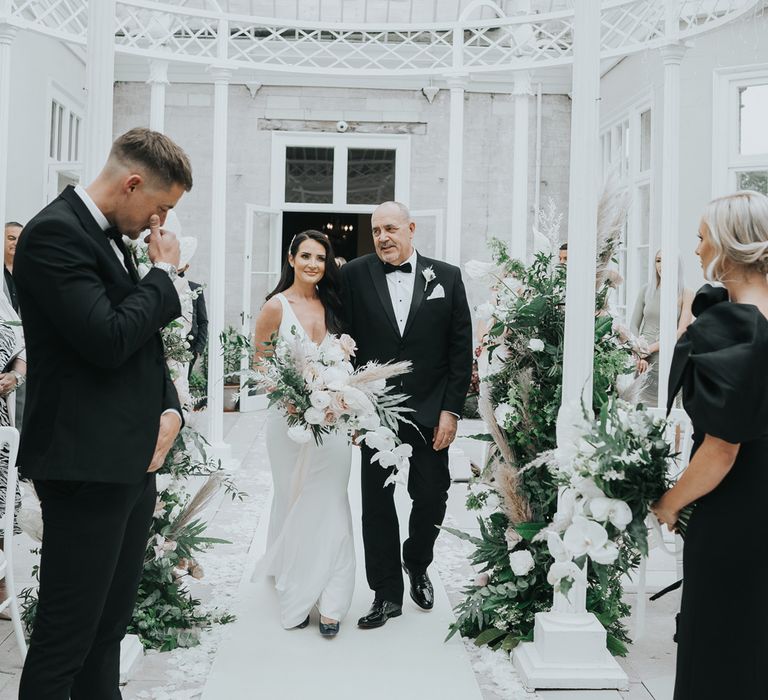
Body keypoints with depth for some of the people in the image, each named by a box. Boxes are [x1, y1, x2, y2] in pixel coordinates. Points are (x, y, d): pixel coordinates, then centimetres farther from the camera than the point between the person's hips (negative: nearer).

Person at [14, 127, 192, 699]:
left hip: (131, 464, 9)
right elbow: (109, 340, -24)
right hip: (86, 468, -9)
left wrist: (170, 409, 2)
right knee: (65, 639, 1)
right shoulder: (55, 233, -14)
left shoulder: (111, 237, 15)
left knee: (109, 628, 18)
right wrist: (164, 273, -9)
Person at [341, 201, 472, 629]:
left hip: (430, 412, 1)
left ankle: (417, 567, 37)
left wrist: (451, 410, -4)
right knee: (376, 502, 5)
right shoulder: (355, 275, -1)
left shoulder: (447, 277, 1)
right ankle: (387, 594, 20)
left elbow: (461, 348, 1)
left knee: (432, 498, 8)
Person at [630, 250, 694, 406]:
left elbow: (682, 332, -7)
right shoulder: (646, 290, 8)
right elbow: (634, 325, 6)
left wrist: (650, 349, -13)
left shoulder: (685, 294, 0)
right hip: (644, 362, 2)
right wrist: (639, 355, -8)